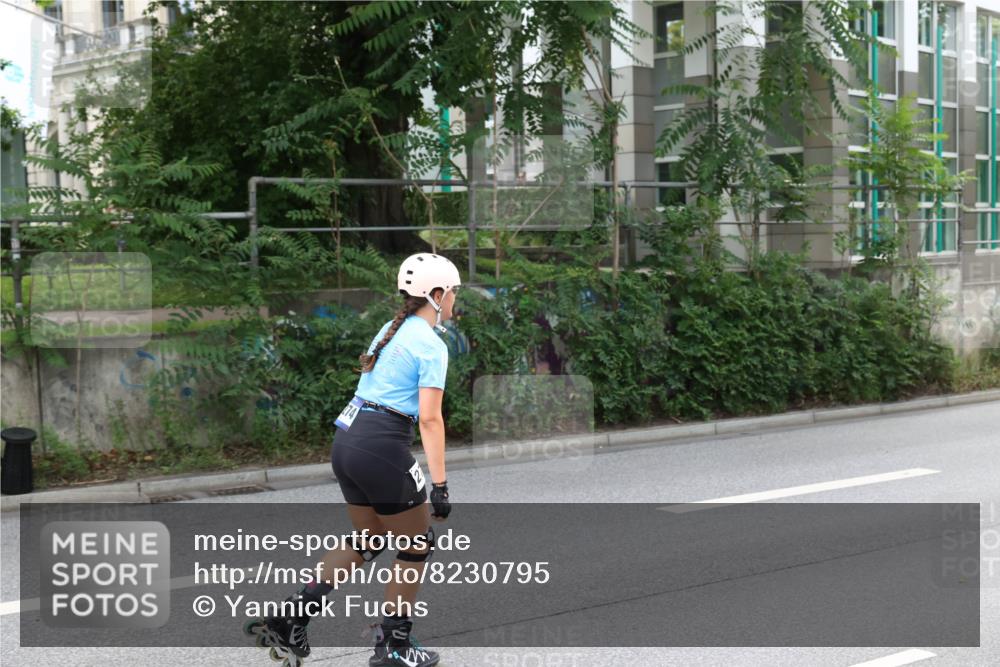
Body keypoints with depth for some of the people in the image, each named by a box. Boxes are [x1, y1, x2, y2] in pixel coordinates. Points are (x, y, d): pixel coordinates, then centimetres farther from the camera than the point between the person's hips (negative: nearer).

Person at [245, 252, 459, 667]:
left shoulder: (391, 331, 16)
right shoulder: (431, 345, -10)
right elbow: (429, 418, -16)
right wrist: (439, 485, -16)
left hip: (346, 441, 9)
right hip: (382, 448, -8)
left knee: (367, 542, 21)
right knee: (418, 544, 11)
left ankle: (289, 618, 11)